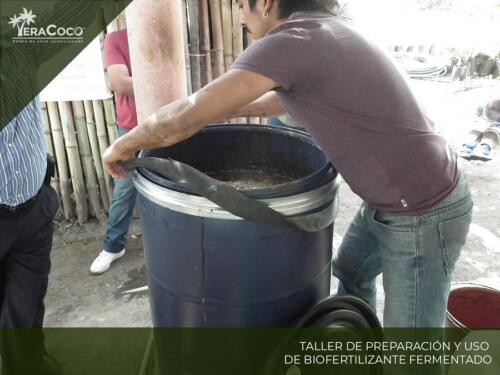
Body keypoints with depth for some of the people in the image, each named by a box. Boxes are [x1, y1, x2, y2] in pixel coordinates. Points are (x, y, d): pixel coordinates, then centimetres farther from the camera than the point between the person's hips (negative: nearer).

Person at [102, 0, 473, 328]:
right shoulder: (325, 31, 6)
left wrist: (123, 145, -4)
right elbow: (285, 100, 24)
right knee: (351, 270, 29)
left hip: (424, 215, -9)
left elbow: (185, 118, -22)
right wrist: (220, 110, 28)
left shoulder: (292, 41, -23)